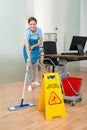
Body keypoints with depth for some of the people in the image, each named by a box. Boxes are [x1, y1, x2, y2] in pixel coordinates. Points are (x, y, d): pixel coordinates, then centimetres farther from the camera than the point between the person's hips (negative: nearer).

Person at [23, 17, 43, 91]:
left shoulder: (39, 30, -18)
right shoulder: (27, 32, -31)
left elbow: (41, 42, -8)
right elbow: (27, 46, -40)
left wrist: (33, 46, -21)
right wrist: (29, 57, -50)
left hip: (36, 49, 4)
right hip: (28, 50, -4)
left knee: (34, 66, 13)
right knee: (29, 66, -8)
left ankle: (34, 80, 29)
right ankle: (29, 84, -2)